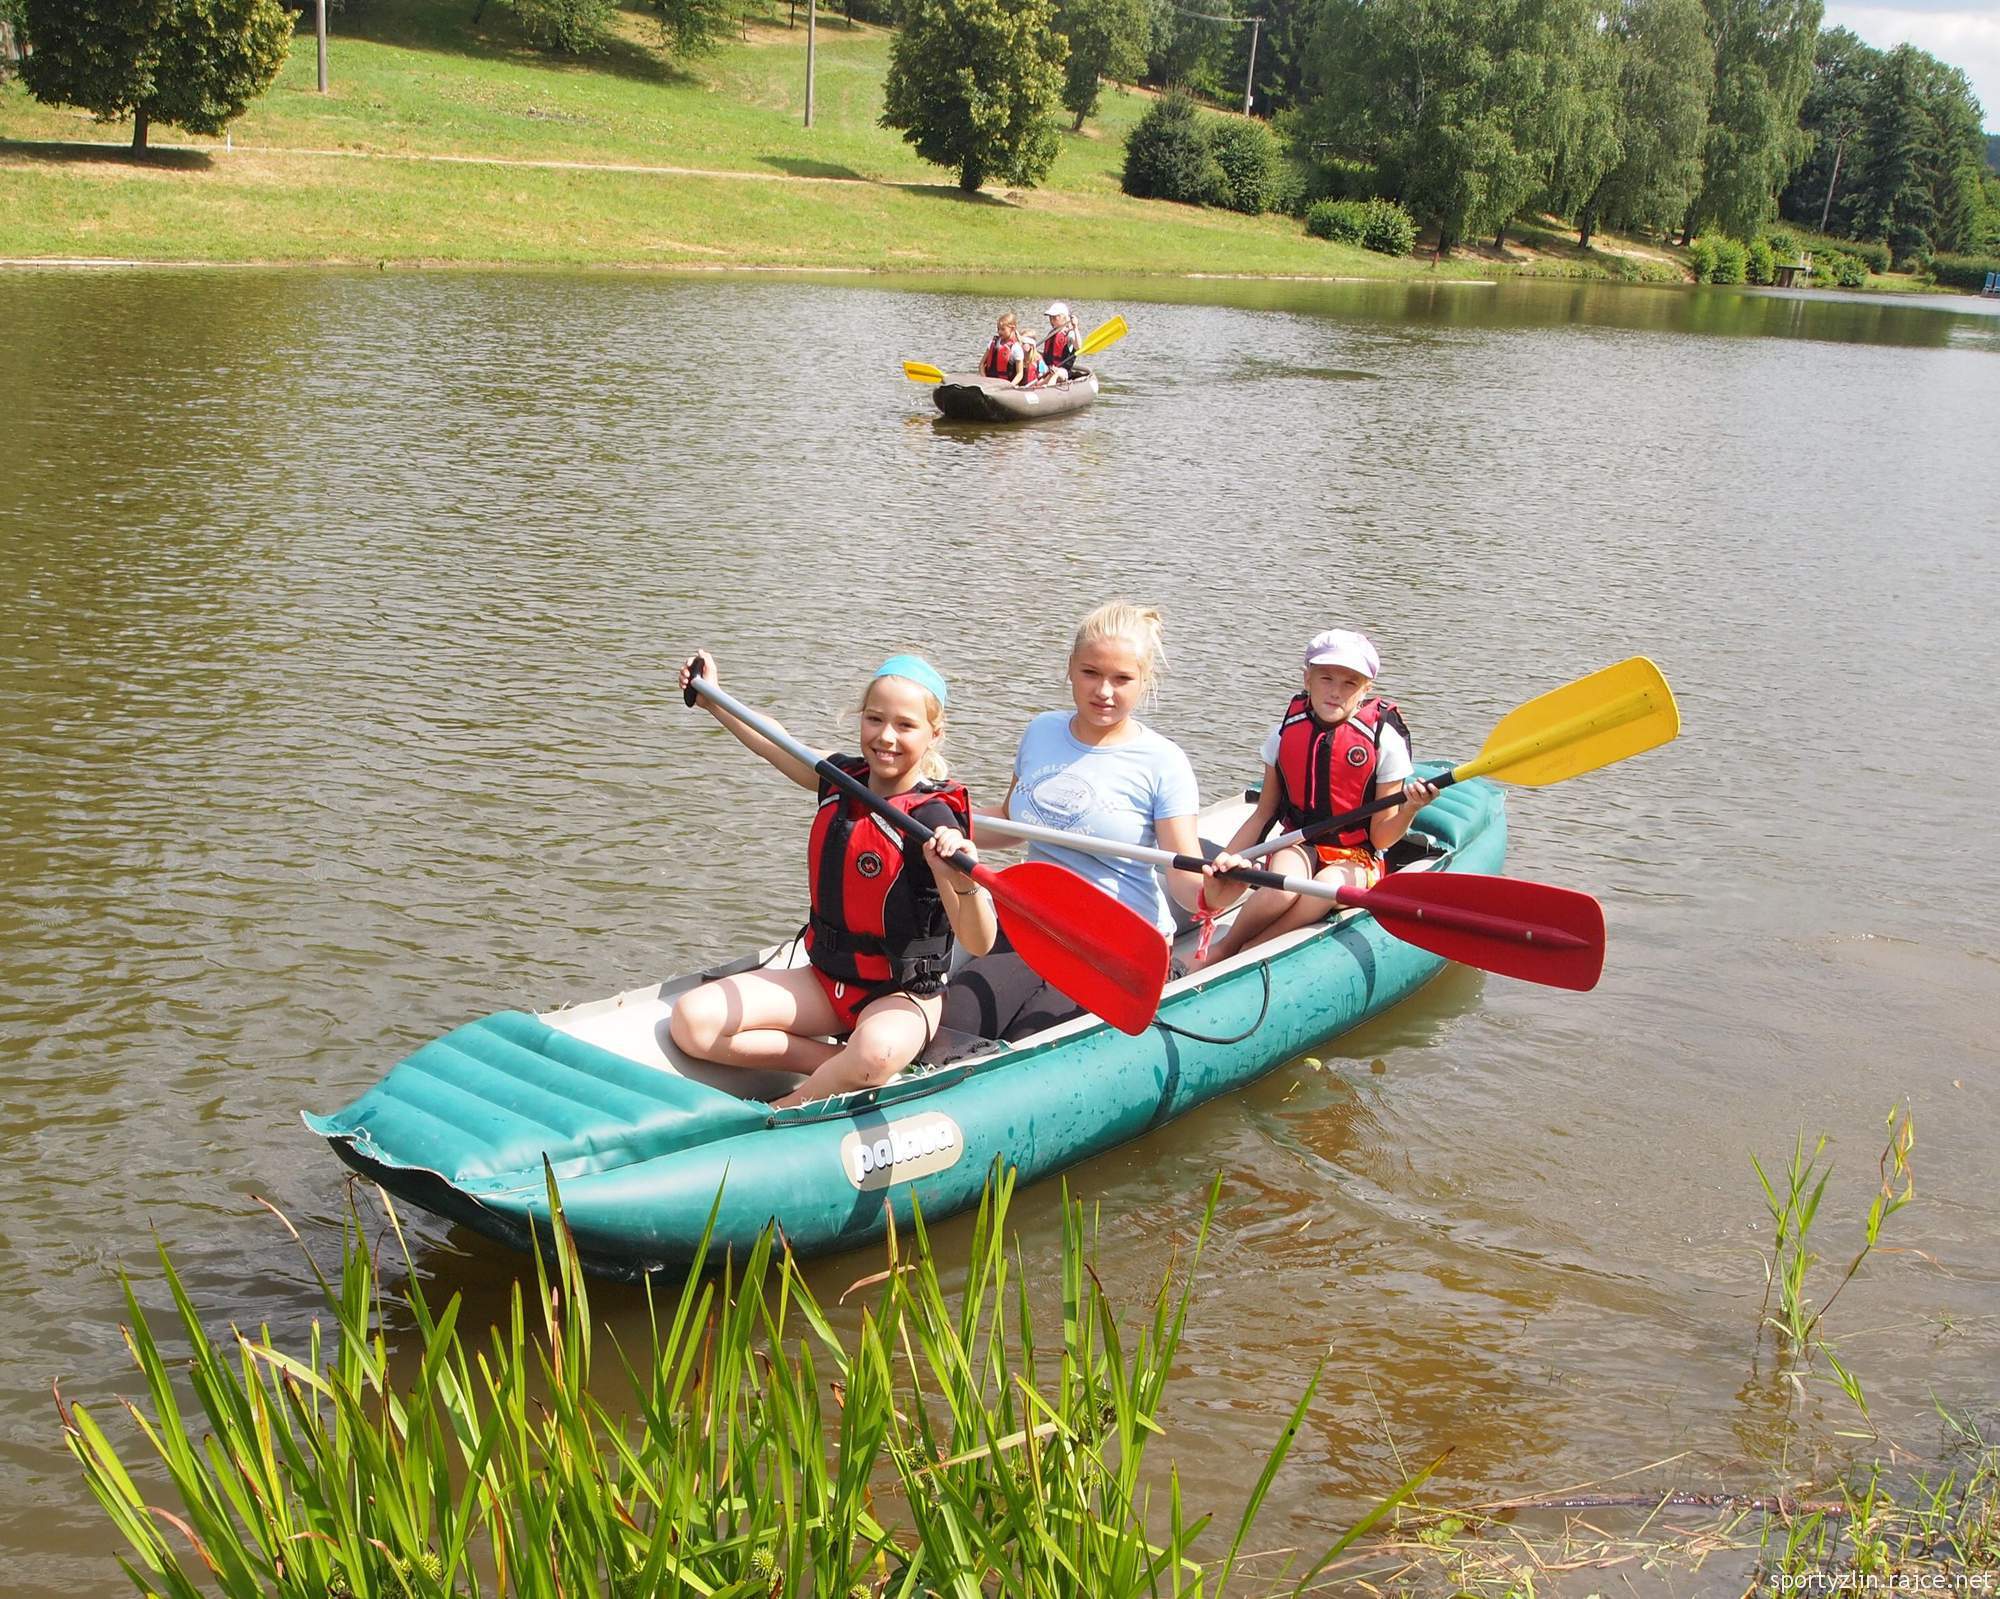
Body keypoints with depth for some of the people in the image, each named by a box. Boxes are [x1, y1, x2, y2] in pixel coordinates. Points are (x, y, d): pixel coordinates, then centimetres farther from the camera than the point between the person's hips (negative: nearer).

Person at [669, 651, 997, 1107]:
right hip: (826, 979, 7)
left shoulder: (931, 818, -20)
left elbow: (979, 943, -29)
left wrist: (965, 883, -48)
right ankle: (835, 1064, -8)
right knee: (691, 1020, -12)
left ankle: (782, 1112, -15)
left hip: (902, 995, -6)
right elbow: (778, 745, 24)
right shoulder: (842, 780, 0)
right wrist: (713, 701, 28)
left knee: (878, 1050, -42)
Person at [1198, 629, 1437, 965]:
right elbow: (1263, 814, 11)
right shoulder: (1286, 733, 0)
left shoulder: (1385, 739, -7)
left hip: (1356, 859, -1)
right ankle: (1225, 946, -14)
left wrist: (1410, 808, -24)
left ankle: (1230, 954, -28)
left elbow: (1380, 838, -4)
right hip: (1299, 847, 2)